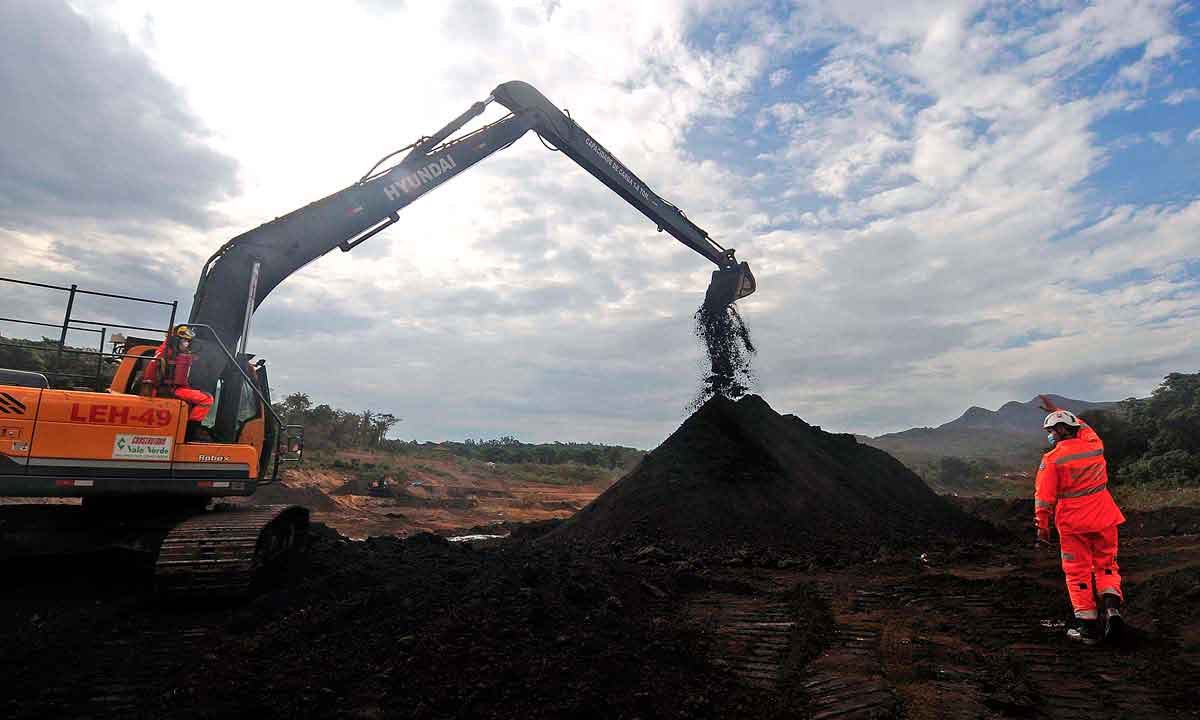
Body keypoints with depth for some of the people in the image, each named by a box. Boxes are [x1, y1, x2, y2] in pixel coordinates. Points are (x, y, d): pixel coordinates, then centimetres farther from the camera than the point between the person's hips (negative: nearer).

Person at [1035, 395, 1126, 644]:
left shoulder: (1052, 459, -13)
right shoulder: (1094, 445, -1)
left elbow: (1044, 497, -11)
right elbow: (1083, 427, 24)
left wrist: (1042, 526, -1)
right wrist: (1058, 411, 35)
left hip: (1073, 523, -4)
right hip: (1104, 518, 4)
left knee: (1078, 572, 7)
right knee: (1106, 565, 20)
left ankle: (1088, 626, 10)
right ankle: (1112, 606, -1)